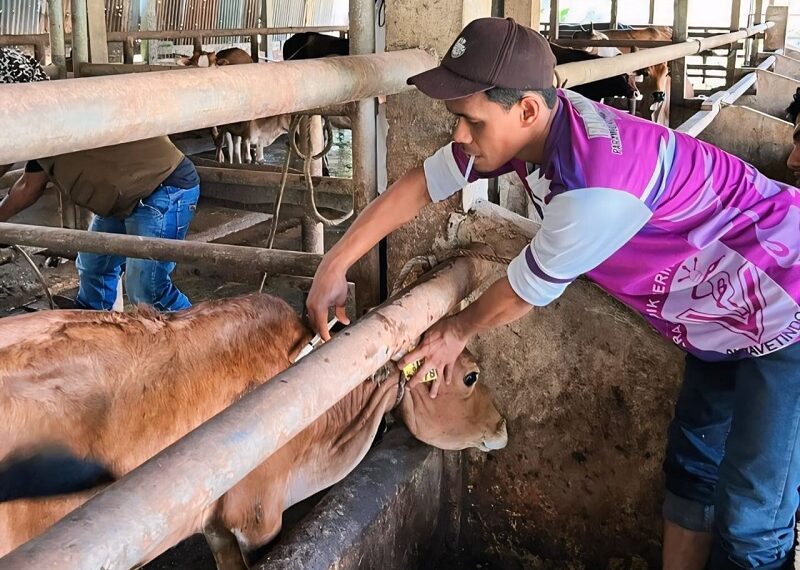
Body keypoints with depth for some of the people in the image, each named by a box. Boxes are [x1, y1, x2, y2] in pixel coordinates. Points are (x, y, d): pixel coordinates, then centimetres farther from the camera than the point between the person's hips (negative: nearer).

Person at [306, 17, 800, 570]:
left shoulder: (600, 182, -38)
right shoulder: (536, 124, -13)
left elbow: (526, 290, -21)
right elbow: (418, 187, -3)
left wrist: (457, 331, -2)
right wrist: (335, 266, -3)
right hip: (720, 316, 8)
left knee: (751, 516, -2)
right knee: (691, 465, 19)